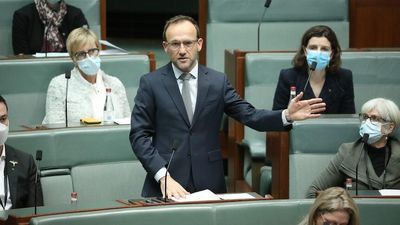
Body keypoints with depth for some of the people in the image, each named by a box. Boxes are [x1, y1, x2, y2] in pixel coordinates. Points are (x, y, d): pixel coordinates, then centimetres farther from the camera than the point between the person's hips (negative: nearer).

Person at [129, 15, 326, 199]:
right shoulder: (151, 83, 0)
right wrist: (163, 177, -15)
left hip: (208, 185, 2)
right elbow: (139, 135, -3)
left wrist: (287, 115, -14)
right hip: (165, 186, -1)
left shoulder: (218, 82, 5)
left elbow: (249, 115, 3)